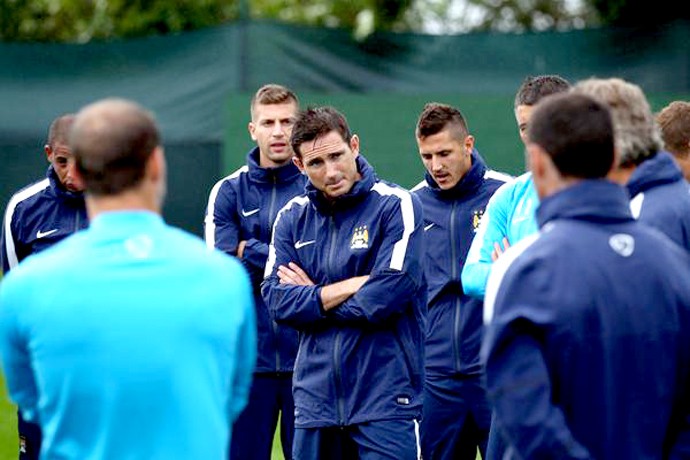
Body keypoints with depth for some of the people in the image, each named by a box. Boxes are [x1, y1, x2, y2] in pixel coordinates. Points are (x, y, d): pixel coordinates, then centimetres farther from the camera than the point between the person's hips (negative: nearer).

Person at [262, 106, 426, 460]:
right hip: (315, 398, 5)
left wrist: (312, 297, -3)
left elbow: (388, 295, -14)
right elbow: (276, 299, -2)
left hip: (384, 400, -4)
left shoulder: (397, 205, -5)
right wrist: (350, 286, -11)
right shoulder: (292, 216, 9)